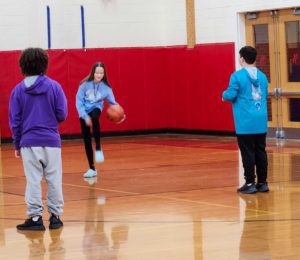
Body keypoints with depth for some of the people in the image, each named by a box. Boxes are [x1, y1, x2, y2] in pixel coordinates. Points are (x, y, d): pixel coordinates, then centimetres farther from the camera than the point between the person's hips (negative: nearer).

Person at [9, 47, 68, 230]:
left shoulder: (18, 90, -1)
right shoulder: (54, 86, -2)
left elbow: (15, 121, 2)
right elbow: (62, 115, -1)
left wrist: (17, 144, 11)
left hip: (29, 142, 0)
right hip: (51, 141, 0)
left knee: (33, 181, 3)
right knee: (54, 180, 8)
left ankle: (35, 217, 4)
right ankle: (55, 216, 12)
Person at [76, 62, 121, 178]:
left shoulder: (106, 87, -13)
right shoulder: (85, 84, -17)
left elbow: (112, 101, -6)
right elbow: (79, 101, -15)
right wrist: (85, 116, -24)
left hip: (96, 108, -1)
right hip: (84, 112, 1)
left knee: (95, 118, -39)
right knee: (87, 140, 1)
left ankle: (98, 149, -31)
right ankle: (92, 168, 11)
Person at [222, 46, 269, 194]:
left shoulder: (237, 76, -9)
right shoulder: (262, 76, 9)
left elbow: (231, 95, -10)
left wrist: (224, 94, 11)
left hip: (245, 122, -5)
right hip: (261, 122, 5)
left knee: (248, 153, -1)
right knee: (260, 152, 9)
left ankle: (250, 184, 1)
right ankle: (262, 183, 13)